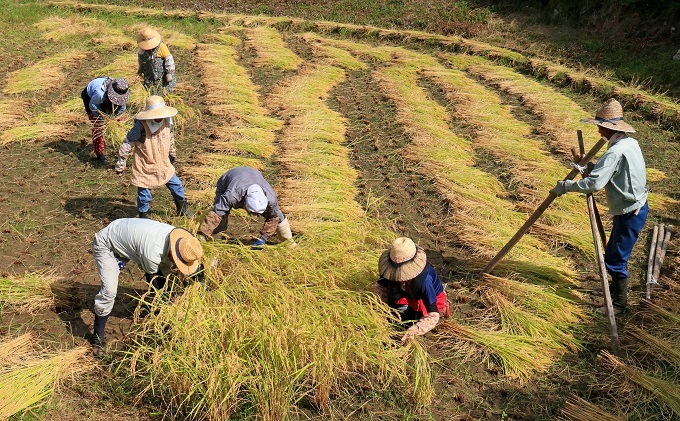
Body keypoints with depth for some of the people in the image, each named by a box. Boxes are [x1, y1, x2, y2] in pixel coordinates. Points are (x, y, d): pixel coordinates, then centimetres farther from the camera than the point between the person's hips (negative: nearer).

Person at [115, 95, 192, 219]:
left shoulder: (167, 121, -9)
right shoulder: (140, 126, -26)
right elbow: (126, 145, -18)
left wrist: (172, 153, 28)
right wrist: (120, 166, -13)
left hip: (164, 165, 5)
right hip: (145, 168, -5)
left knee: (176, 185, 16)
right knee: (144, 195, 7)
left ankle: (182, 208, 40)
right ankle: (143, 216, 32)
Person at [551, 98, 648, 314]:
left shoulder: (615, 151, -26)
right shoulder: (631, 142, 5)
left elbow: (594, 183, -31)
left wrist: (565, 186, -21)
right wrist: (590, 166, 9)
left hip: (629, 213, -10)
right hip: (636, 207, 10)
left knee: (615, 259, 0)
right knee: (615, 253, 24)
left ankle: (619, 302, 13)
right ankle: (617, 286, 41)